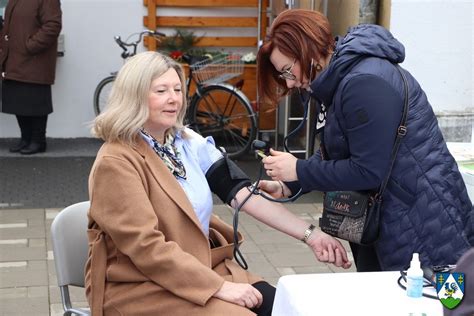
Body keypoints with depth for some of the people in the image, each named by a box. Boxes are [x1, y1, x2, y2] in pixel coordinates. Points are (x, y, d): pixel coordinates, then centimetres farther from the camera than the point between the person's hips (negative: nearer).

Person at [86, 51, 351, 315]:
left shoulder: (189, 143, 5)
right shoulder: (116, 163, -16)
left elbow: (246, 192, -3)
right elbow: (147, 247, -21)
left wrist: (310, 235, -12)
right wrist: (220, 287, -24)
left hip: (202, 267, 6)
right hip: (140, 286, -6)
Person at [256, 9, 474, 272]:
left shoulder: (364, 83, -23)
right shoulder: (336, 82, 9)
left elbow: (368, 170, -25)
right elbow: (332, 156, 12)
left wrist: (298, 170, -17)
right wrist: (287, 186, 0)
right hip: (381, 220, 10)